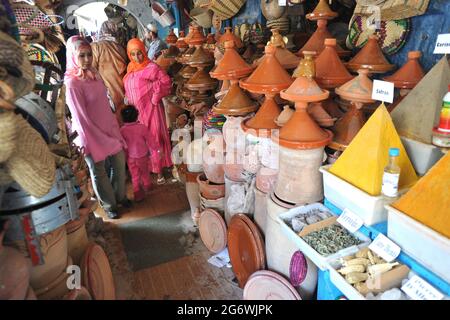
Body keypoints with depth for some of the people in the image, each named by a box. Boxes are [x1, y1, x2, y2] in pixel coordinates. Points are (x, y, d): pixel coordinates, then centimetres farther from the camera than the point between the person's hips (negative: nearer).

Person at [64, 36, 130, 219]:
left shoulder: (93, 73, 2)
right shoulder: (72, 83, -20)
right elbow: (80, 117, -18)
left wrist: (114, 126, 11)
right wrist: (87, 142, -14)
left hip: (108, 128, 7)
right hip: (90, 133, -7)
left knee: (120, 163, 16)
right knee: (98, 171, 12)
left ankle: (120, 195, 40)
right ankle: (109, 204, 32)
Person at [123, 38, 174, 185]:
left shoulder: (151, 67, -12)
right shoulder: (131, 68, 9)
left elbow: (166, 82, -14)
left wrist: (155, 96, -15)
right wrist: (128, 98, 7)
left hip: (149, 108, -7)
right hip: (136, 110, 7)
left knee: (153, 138, 0)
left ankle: (159, 171, 12)